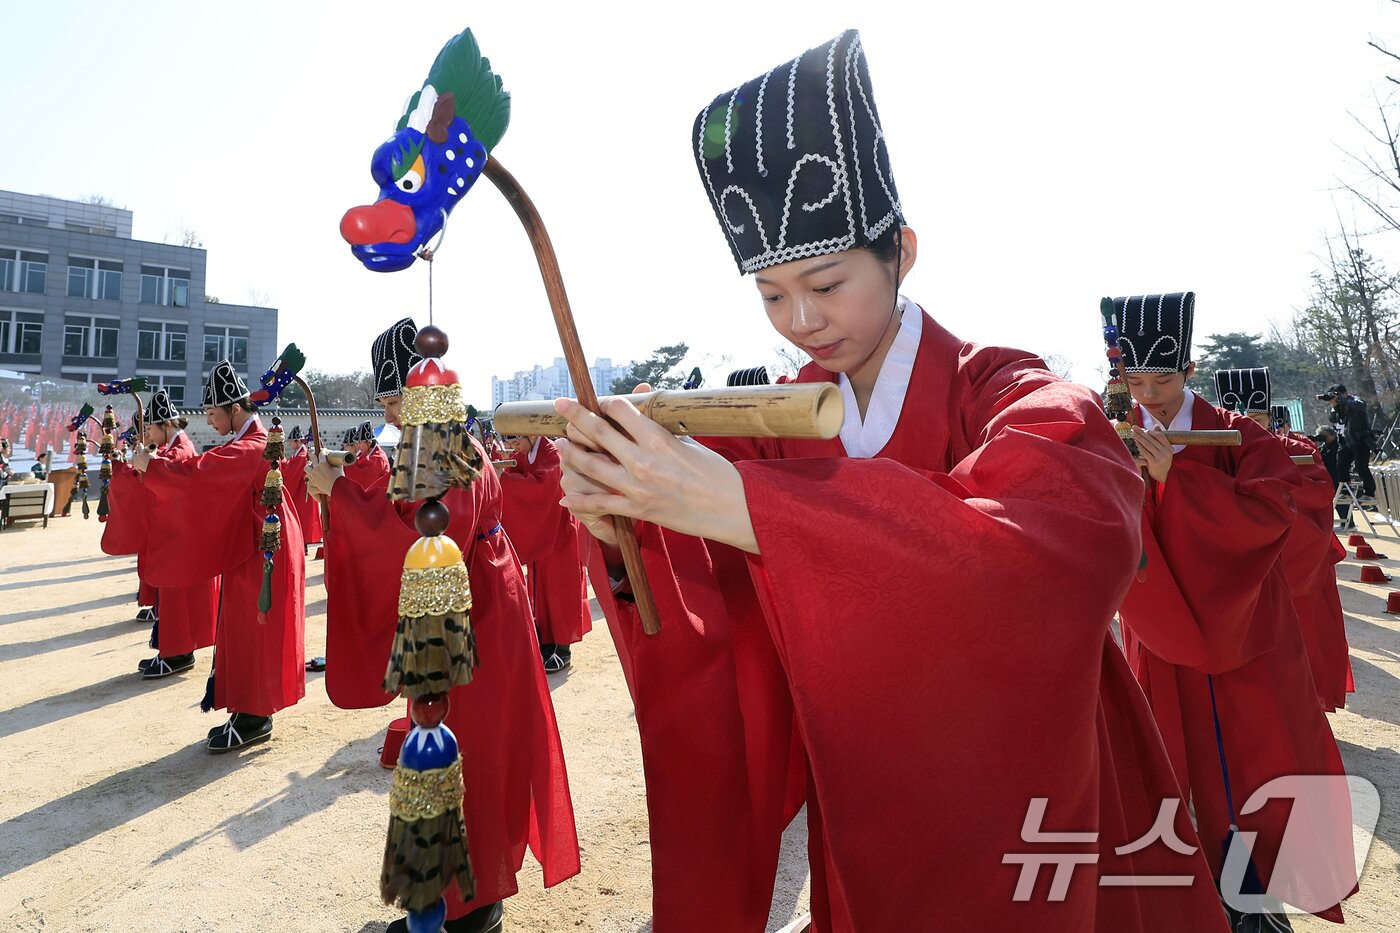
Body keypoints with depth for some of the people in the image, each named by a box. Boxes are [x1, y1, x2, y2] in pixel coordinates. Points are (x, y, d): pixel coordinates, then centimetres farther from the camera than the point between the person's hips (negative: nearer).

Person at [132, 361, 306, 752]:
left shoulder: (249, 449, -19)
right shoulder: (255, 443, 13)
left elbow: (198, 473, -25)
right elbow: (210, 477, 14)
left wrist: (149, 464, -12)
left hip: (259, 554, -10)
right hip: (250, 549, 10)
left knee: (251, 631, -2)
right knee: (246, 629, 14)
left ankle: (255, 719, 9)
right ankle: (250, 712, 23)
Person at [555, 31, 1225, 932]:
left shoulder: (1009, 397, -18)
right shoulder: (774, 426, -6)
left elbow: (1072, 543, -41)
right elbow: (732, 653, -11)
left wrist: (738, 502, -46)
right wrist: (621, 534, -31)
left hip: (1029, 822, -3)